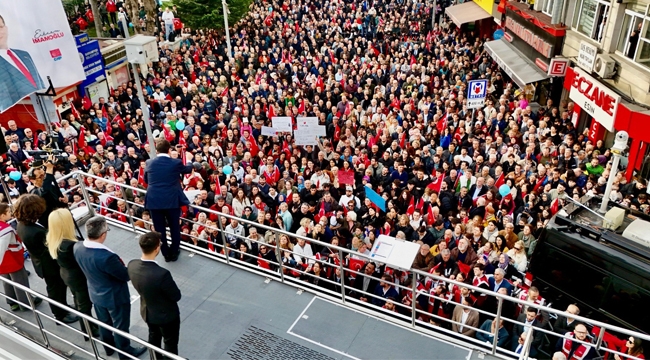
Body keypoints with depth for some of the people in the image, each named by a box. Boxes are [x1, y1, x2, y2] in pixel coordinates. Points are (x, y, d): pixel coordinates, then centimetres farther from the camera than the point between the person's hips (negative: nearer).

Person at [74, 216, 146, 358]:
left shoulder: (77, 247, -18)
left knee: (104, 323, 30)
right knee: (121, 327, 19)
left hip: (96, 294, 7)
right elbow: (126, 275, -26)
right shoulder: (106, 256, -41)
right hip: (115, 297, -7)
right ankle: (125, 352, 42)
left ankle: (109, 348, 54)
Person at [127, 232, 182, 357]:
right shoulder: (162, 274, -40)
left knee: (154, 336, 32)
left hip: (147, 311, 7)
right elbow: (176, 296, -23)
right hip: (166, 315, -6)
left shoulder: (132, 265, -20)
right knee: (170, 343, 20)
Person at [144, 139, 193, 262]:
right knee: (174, 227, 14)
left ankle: (166, 254, 21)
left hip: (154, 201, 1)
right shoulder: (176, 163, -4)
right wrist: (192, 166, 41)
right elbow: (187, 169, 18)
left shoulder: (149, 163, 0)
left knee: (159, 229, 12)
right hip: (172, 200, -1)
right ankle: (174, 253, 25)